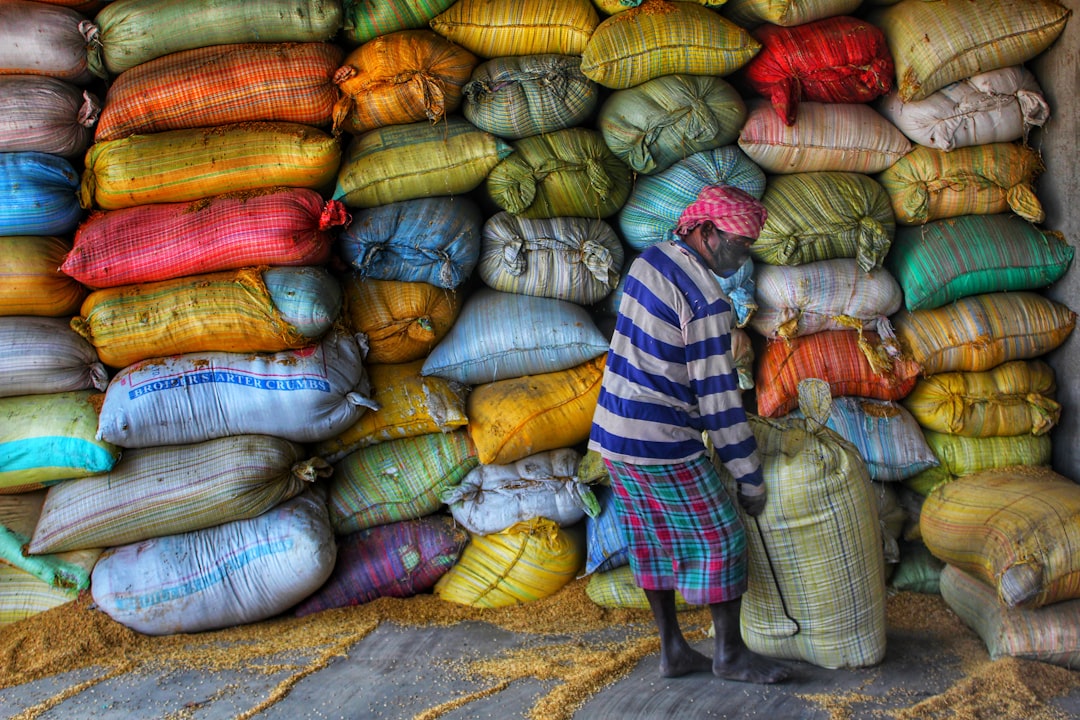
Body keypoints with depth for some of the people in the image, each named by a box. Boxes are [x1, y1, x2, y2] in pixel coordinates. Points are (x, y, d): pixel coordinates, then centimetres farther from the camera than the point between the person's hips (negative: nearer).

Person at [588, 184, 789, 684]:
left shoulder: (649, 260, 7)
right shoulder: (705, 300, -19)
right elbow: (719, 398, -17)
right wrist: (749, 478, -9)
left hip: (612, 432, 9)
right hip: (663, 444, -9)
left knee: (652, 542, 16)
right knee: (719, 539, 5)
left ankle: (672, 651, 25)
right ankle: (729, 654, 16)